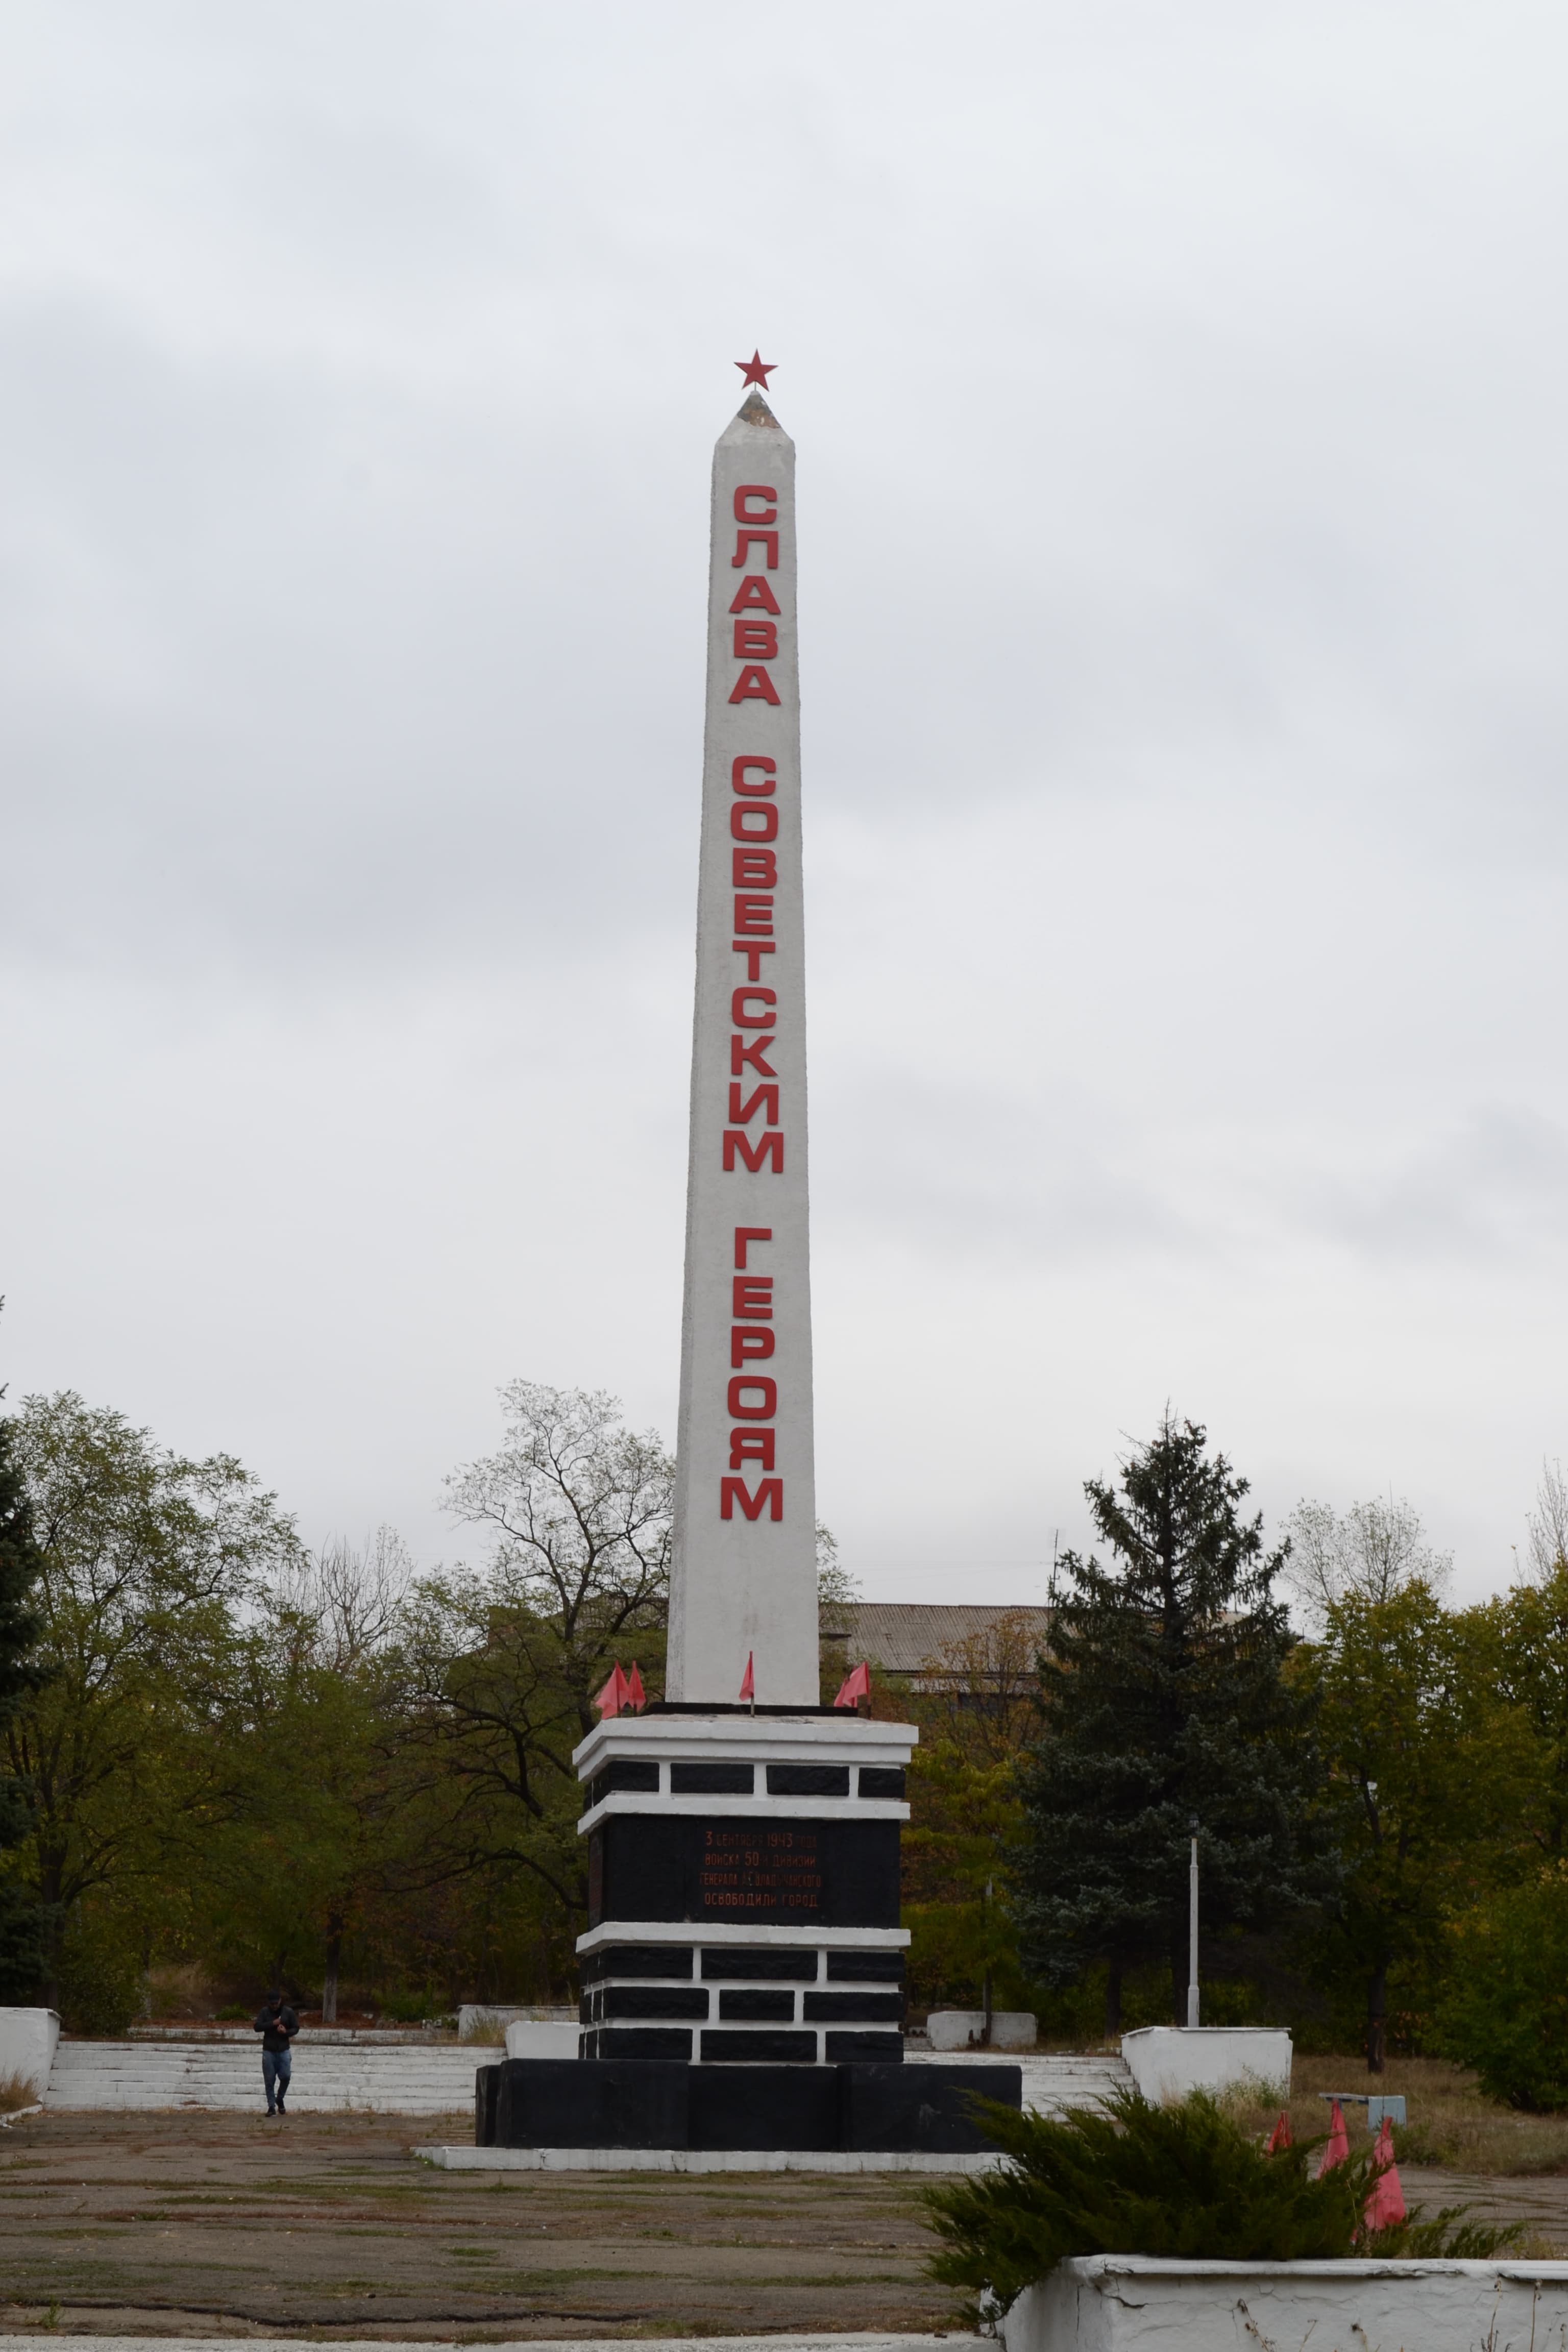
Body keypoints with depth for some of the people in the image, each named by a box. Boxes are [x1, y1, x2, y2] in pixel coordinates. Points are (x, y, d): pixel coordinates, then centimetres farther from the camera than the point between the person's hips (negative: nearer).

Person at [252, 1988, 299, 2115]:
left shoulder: (288, 2012, 3)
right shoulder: (264, 2012, 1)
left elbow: (296, 2028, 7)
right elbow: (257, 2027, -10)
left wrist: (286, 2032, -13)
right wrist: (273, 2023, -18)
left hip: (284, 2051, 0)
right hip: (269, 2051, 0)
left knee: (286, 2076, -9)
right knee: (270, 2080, 0)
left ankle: (280, 2099, 17)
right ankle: (271, 2106, 7)